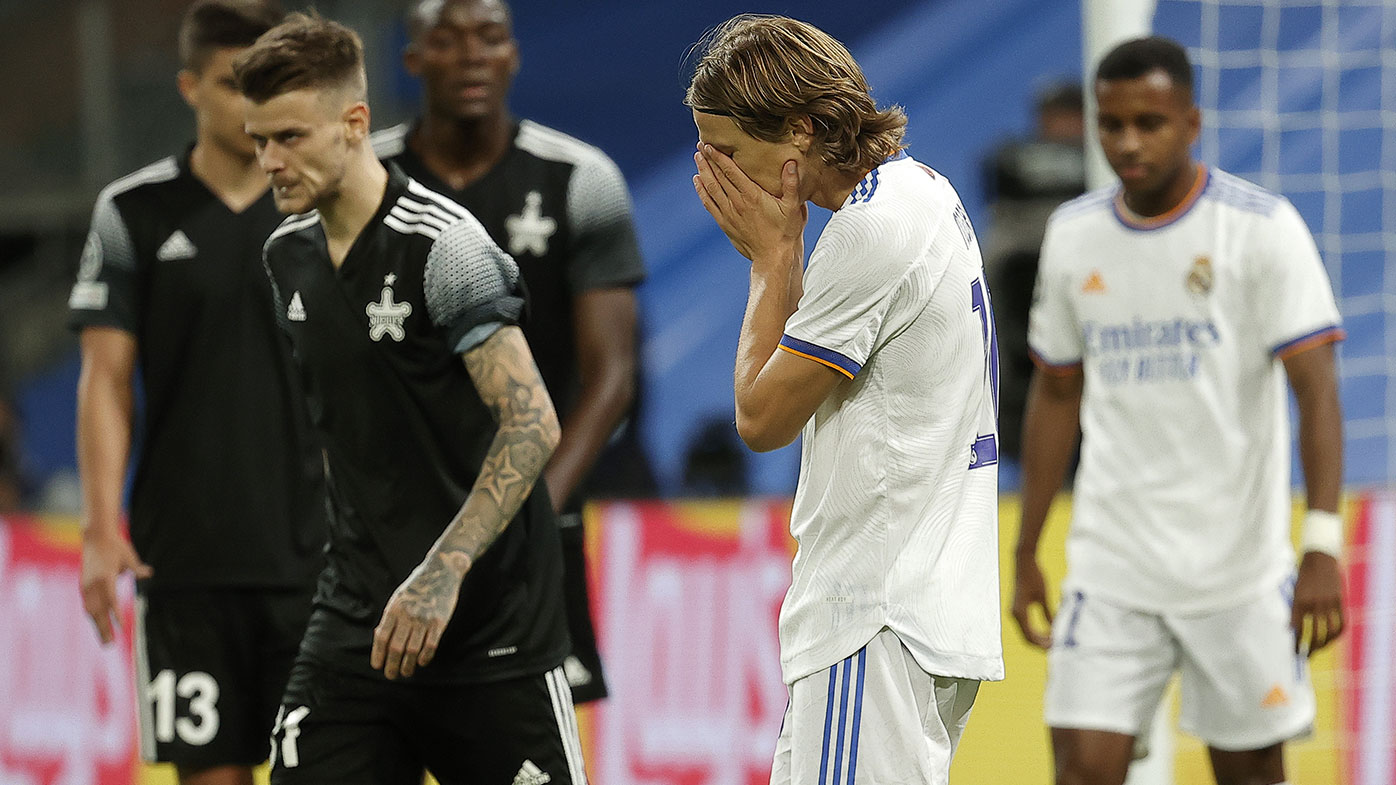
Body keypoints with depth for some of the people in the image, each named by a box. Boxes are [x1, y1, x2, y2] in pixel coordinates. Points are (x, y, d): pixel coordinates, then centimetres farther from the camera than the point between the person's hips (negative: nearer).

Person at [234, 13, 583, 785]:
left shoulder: (441, 244, -14)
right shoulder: (289, 256, 9)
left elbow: (532, 423, -20)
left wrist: (442, 572, -27)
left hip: (488, 620, -6)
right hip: (357, 618, 6)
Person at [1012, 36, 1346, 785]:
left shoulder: (1261, 227, -8)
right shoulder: (1072, 234, 6)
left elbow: (1317, 389, -14)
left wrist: (1322, 547, -24)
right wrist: (1026, 553, 15)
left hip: (1239, 567, -3)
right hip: (1110, 567, 3)